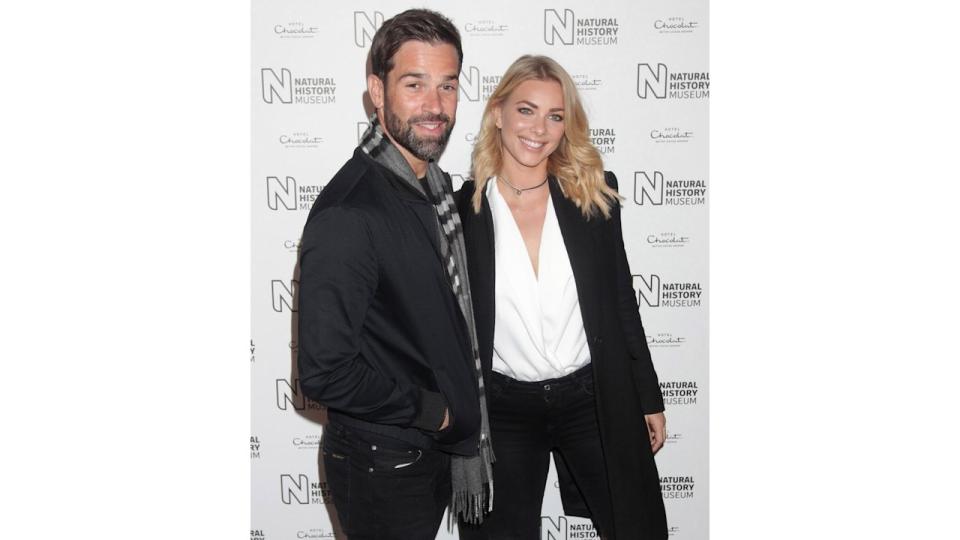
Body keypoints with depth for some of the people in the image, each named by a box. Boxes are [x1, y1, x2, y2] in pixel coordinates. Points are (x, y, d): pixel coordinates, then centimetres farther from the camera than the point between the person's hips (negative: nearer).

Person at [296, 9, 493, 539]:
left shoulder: (436, 186, 4)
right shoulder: (347, 215, -26)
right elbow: (324, 373, -28)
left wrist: (457, 418, 9)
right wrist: (432, 410, -16)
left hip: (437, 450, 8)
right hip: (381, 469, -8)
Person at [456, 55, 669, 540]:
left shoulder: (594, 196, -2)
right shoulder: (461, 209, -6)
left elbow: (621, 301, 5)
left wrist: (649, 400, 7)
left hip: (595, 400, 1)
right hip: (503, 410, -1)